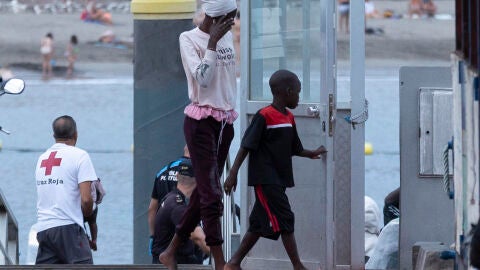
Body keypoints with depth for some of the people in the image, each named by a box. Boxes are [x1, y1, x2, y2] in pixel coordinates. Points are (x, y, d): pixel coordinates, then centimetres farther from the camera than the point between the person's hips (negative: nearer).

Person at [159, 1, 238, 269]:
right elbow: (202, 78, -18)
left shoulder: (227, 36, 12)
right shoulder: (190, 39, -8)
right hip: (201, 122, -7)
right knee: (212, 193, -10)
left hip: (226, 121, 7)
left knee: (205, 190, 8)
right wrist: (213, 42, -18)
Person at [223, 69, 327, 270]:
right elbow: (246, 146, -13)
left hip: (278, 180, 9)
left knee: (259, 224, 10)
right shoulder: (264, 116, -13)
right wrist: (233, 173, -16)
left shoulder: (289, 118, 13)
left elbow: (294, 149, 25)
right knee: (284, 220, -10)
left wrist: (312, 154, 16)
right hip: (265, 179, -9)